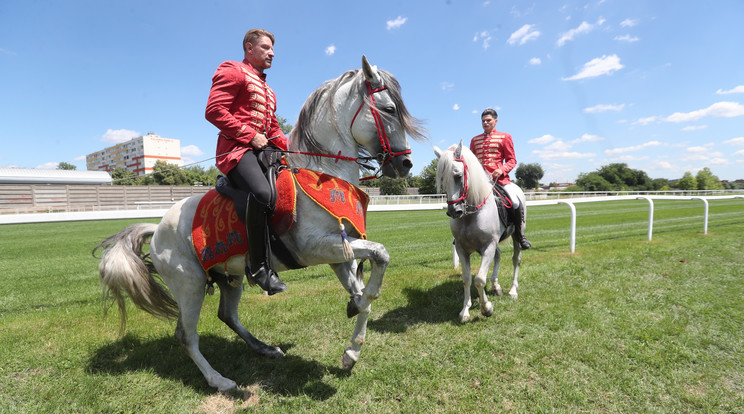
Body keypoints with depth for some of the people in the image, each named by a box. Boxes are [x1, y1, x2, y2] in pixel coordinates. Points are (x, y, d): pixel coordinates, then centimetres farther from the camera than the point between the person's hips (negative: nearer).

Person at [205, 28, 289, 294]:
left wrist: (289, 148, 12)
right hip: (237, 148, -9)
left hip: (264, 149, 9)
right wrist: (250, 136, -16)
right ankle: (259, 266, -26)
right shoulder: (232, 71, 4)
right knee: (261, 192, -35)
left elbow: (273, 128, 31)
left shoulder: (266, 89, 31)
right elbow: (213, 111, -10)